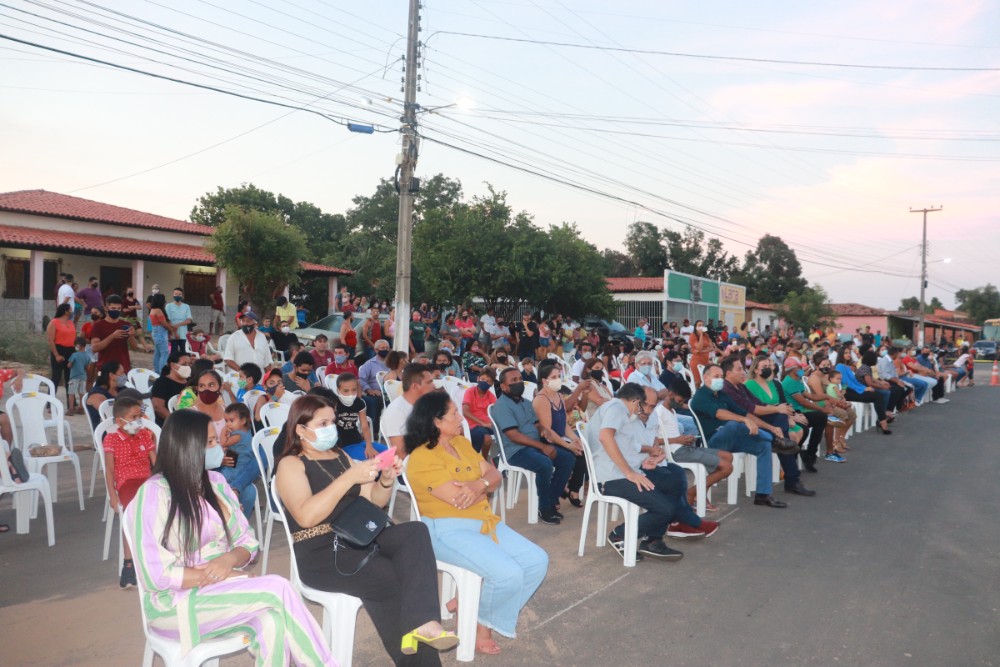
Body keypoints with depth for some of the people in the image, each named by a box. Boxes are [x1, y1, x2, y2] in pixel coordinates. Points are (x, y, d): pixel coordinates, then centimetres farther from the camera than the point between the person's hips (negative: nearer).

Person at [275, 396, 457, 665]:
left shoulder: (340, 455, 17)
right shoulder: (291, 464, -3)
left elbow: (372, 501, 17)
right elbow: (306, 516, -22)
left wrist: (386, 480, -4)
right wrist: (349, 477, -26)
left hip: (360, 536, 6)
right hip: (322, 554, -6)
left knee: (415, 531, -23)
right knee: (394, 579, -23)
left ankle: (421, 622, -35)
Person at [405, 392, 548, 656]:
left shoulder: (461, 442, 10)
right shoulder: (422, 457, -16)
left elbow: (495, 475, 5)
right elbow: (458, 499, -24)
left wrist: (479, 483, -18)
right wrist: (484, 485, -7)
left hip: (486, 522, 9)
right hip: (448, 530, -9)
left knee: (537, 561, -2)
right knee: (509, 574, -25)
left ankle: (477, 607, 11)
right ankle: (479, 621, 7)